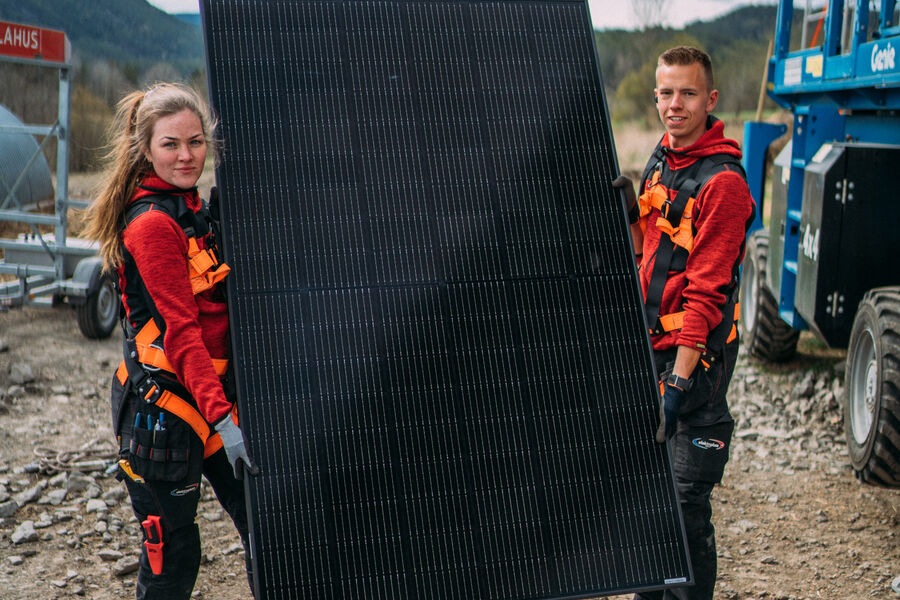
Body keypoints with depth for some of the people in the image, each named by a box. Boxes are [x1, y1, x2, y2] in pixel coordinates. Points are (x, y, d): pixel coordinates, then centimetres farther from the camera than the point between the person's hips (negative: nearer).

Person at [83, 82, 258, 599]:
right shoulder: (153, 224, -16)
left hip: (211, 397, 9)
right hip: (165, 406, -9)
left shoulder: (192, 208, 12)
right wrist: (222, 419, -27)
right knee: (172, 558, 1)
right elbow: (181, 332, -22)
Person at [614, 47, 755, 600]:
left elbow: (706, 291, -19)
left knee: (685, 499, -5)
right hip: (649, 346, 9)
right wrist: (629, 212, 0)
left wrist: (678, 383, -22)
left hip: (695, 354, -8)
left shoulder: (722, 181, -15)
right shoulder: (663, 157, 11)